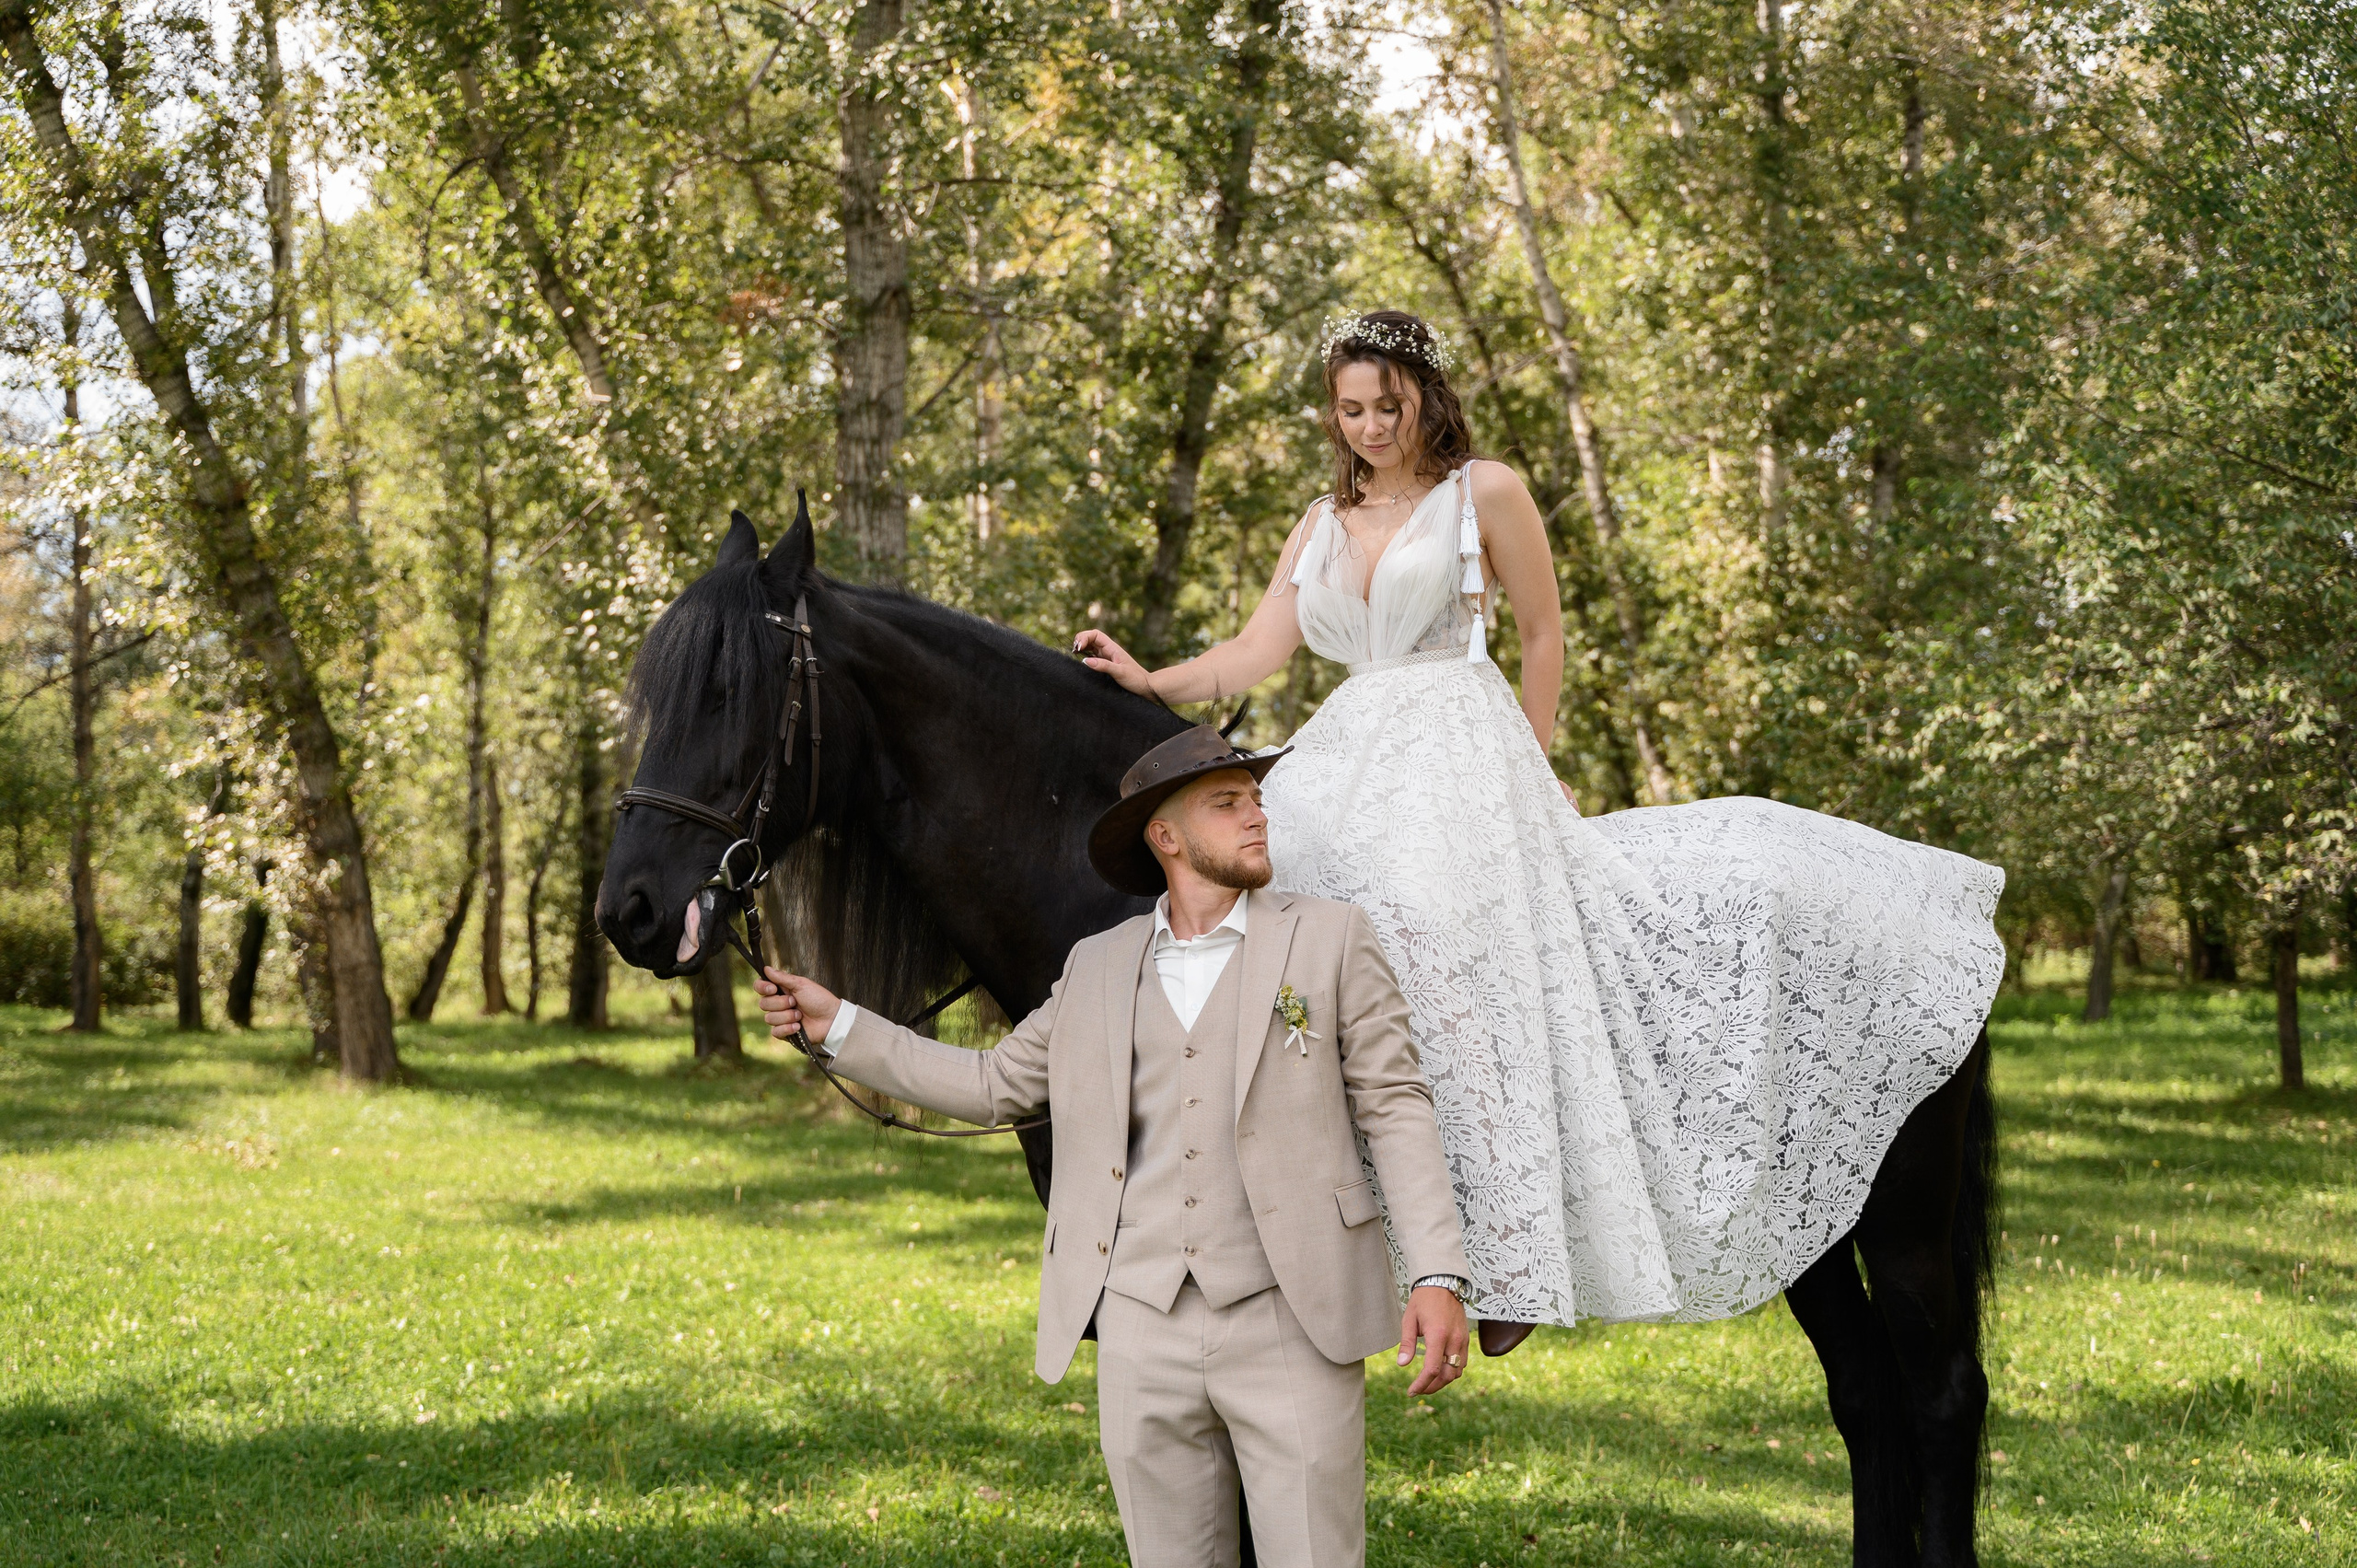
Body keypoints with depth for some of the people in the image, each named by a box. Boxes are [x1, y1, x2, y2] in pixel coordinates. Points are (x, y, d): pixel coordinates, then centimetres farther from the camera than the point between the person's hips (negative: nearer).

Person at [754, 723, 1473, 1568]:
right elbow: (995, 1084, 21)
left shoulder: (1331, 939, 5)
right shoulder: (1096, 966, 14)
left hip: (1290, 1319, -3)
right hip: (1141, 1330, 3)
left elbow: (1393, 1109, 1)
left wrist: (1438, 1277, -10)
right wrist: (838, 1026, 17)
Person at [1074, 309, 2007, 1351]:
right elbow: (1257, 654, 11)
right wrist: (1146, 681, 0)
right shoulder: (1324, 525, 17)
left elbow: (1544, 637, 5)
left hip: (1462, 755, -5)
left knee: (1462, 1008, -18)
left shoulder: (1486, 494, 2)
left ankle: (1503, 1260, -16)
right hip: (1347, 758, 6)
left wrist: (1525, 770, 4)